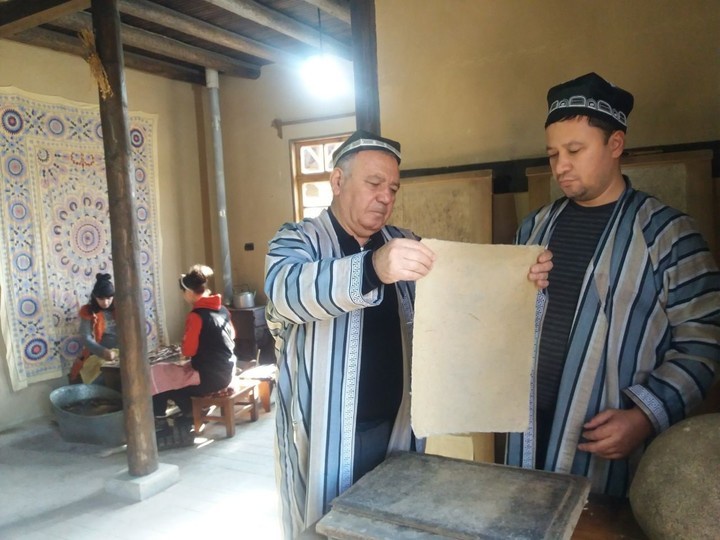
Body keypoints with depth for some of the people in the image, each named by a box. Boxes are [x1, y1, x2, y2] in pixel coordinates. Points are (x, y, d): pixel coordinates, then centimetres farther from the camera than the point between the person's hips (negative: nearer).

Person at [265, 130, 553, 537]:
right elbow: (289, 289, -28)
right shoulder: (297, 241, -7)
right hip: (325, 437, -4)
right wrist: (372, 268, -45)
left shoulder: (404, 245, 9)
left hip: (396, 428, 5)